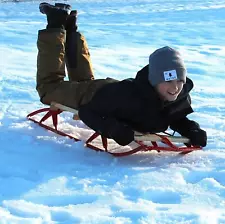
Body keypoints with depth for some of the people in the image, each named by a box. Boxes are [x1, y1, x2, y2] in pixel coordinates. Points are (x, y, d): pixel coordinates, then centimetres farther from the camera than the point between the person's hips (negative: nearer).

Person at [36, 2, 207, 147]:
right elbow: (87, 111, -40)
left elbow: (178, 119, -8)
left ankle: (69, 29, 46)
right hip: (94, 94, -5)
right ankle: (56, 26, 28)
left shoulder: (182, 98, -31)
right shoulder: (128, 94, -49)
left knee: (85, 81, 37)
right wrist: (113, 128, -55)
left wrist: (192, 130, -29)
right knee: (49, 87, 22)